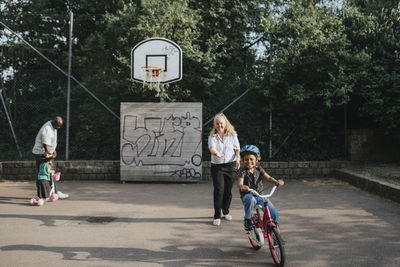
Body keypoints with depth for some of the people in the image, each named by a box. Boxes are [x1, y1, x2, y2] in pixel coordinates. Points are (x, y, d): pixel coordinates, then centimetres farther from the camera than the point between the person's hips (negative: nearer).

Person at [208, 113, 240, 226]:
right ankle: (217, 216, -2)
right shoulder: (212, 136, 0)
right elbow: (211, 147, -17)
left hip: (230, 165, 1)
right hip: (216, 166, -1)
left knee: (228, 190, 8)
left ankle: (226, 211, 29)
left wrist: (238, 159, -12)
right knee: (219, 190, -9)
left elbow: (237, 149, 6)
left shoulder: (232, 135, 5)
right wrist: (216, 153, -39)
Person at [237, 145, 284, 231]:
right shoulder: (243, 172, -6)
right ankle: (247, 220, -19)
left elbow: (268, 177, -2)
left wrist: (276, 181, -22)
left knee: (274, 213, -10)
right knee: (251, 200, -41)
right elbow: (240, 183, -22)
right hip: (247, 195, -3)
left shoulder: (259, 169, 8)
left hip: (259, 195, 4)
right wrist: (242, 187, -46)